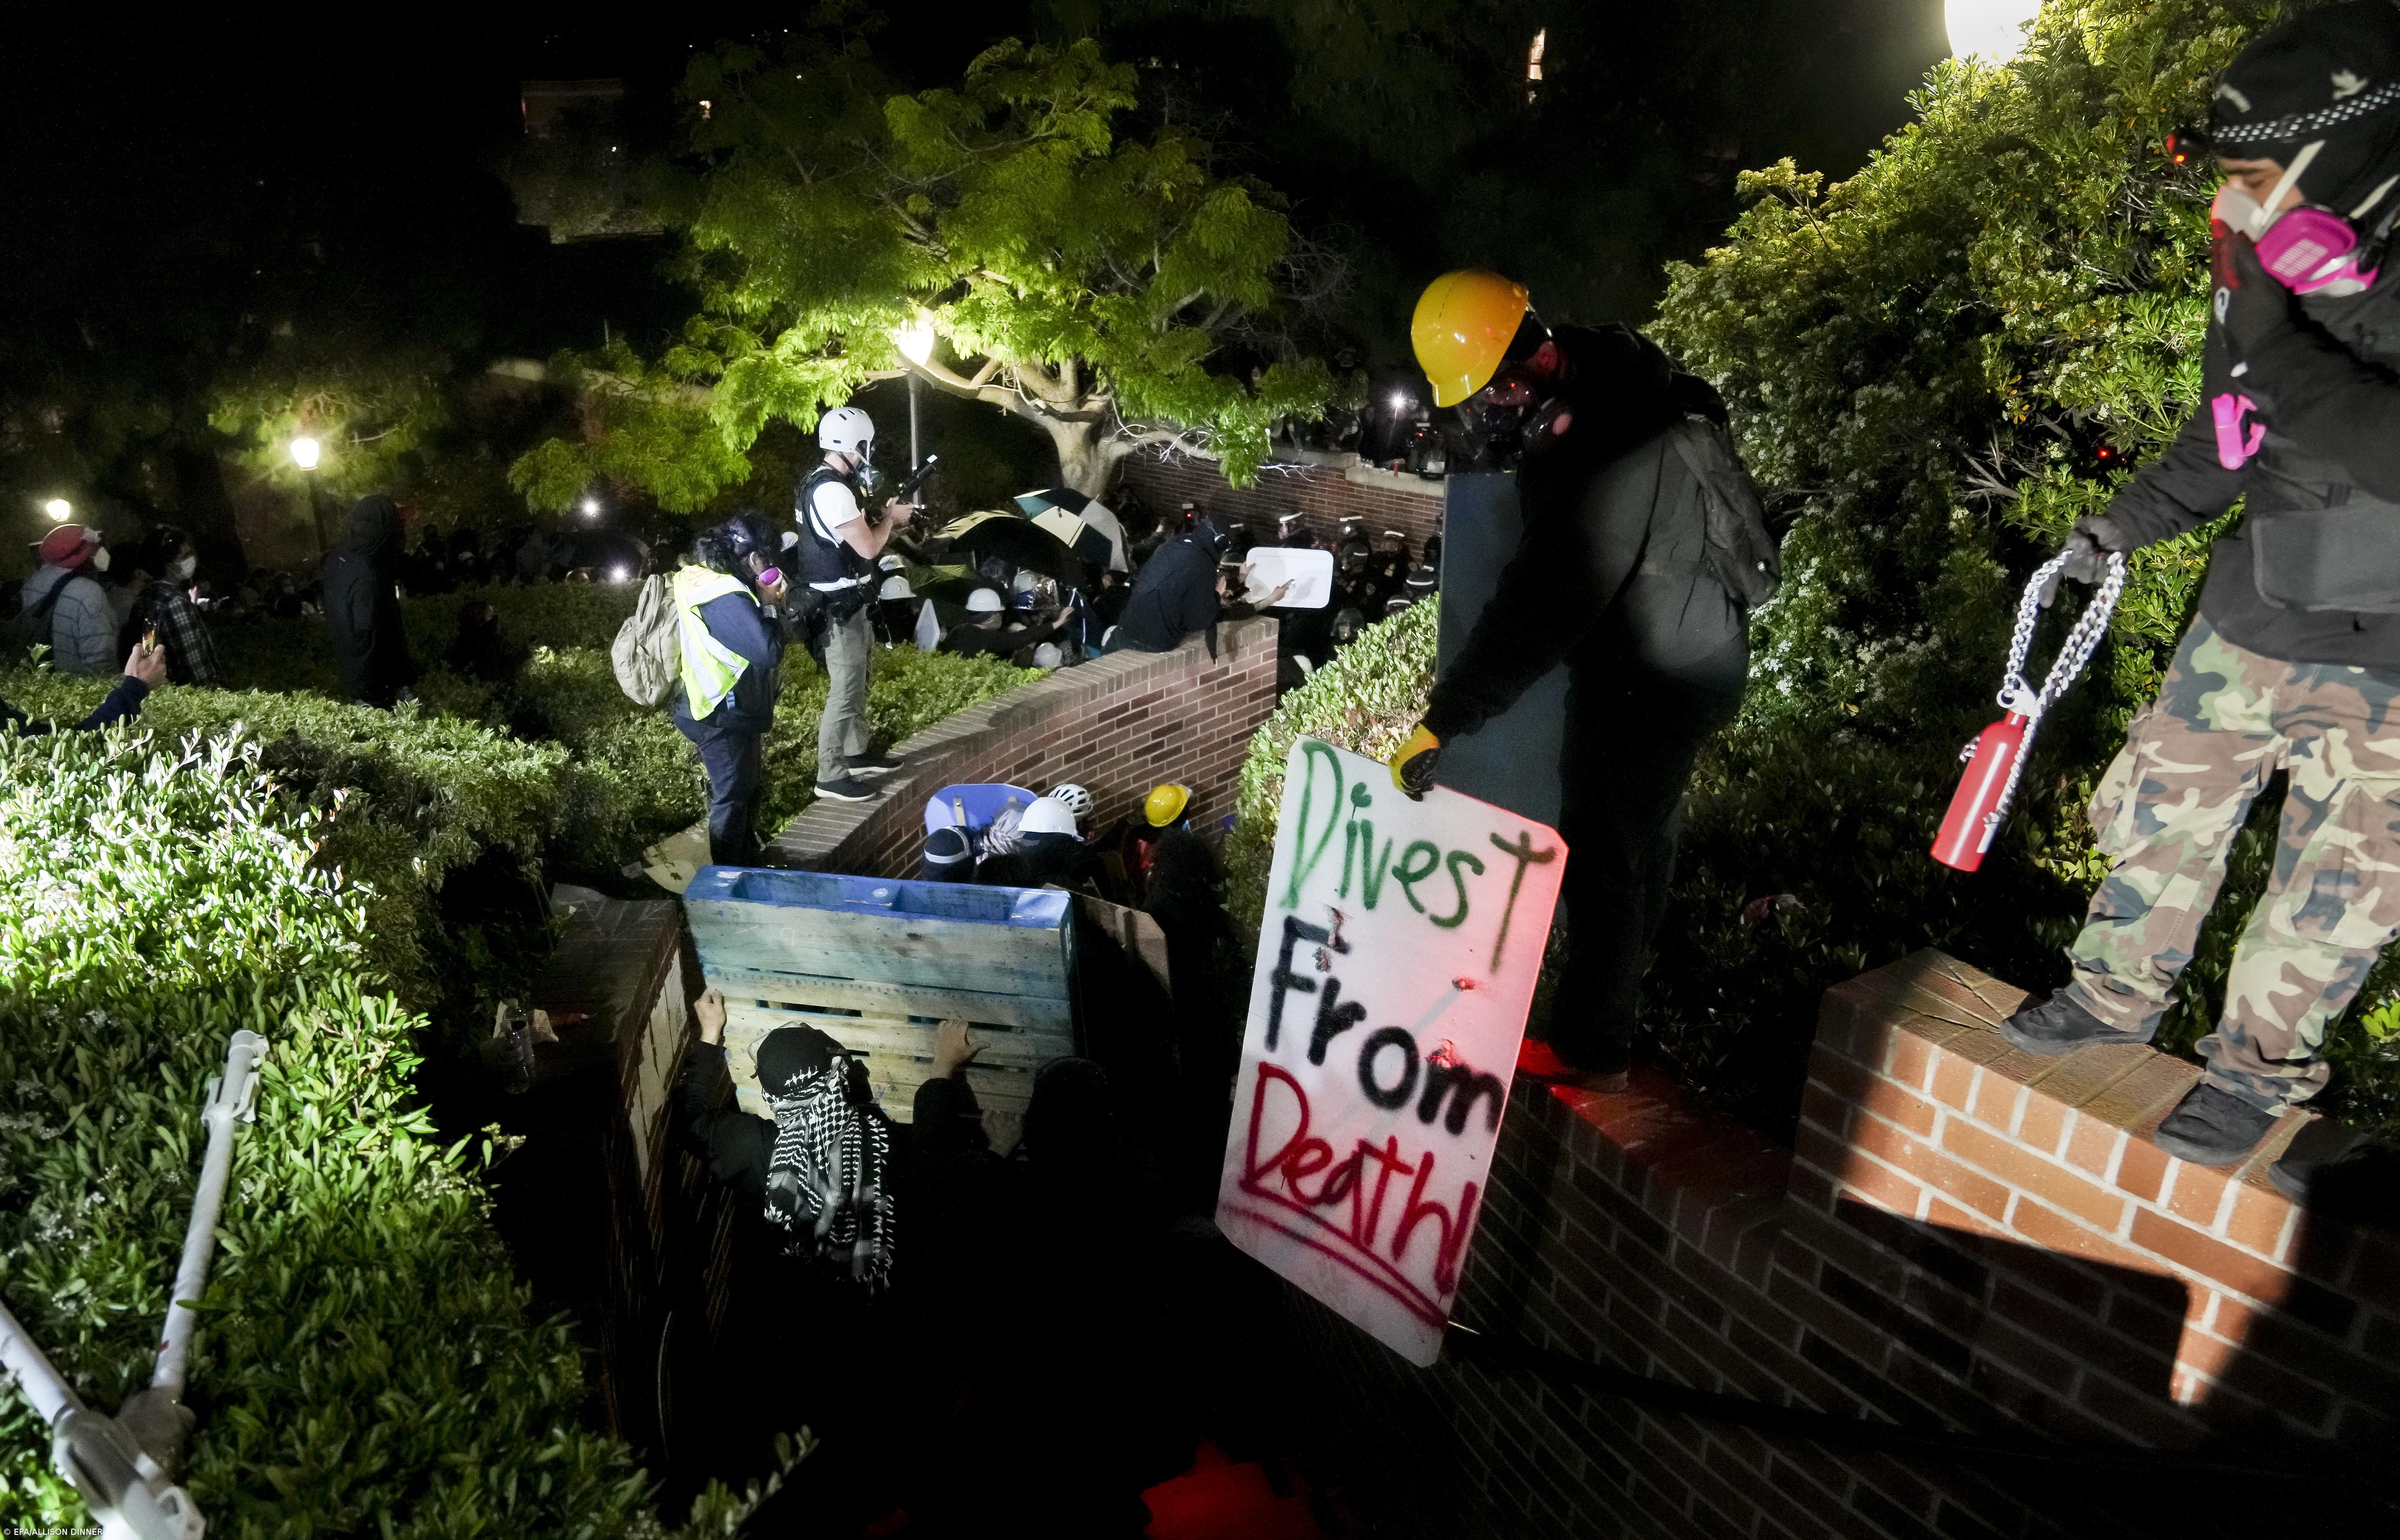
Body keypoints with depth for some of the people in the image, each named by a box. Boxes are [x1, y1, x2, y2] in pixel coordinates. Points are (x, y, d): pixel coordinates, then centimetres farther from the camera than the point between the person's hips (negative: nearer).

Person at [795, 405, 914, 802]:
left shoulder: (830, 483, 11)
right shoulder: (833, 491, -23)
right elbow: (868, 548, -24)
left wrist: (889, 523, 7)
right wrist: (890, 518, -6)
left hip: (846, 602, 11)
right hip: (839, 607, -11)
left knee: (858, 682, 22)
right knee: (845, 691, -6)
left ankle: (857, 753, 35)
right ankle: (830, 776, 1)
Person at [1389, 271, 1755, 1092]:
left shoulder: (1613, 464, -34)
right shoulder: (1606, 377, -3)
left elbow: (1535, 610, -35)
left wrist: (1441, 723, -32)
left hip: (1658, 678, -10)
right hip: (1675, 652, 10)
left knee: (1602, 850, 0)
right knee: (1639, 831, 24)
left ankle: (1592, 1048, 14)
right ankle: (1619, 993, 44)